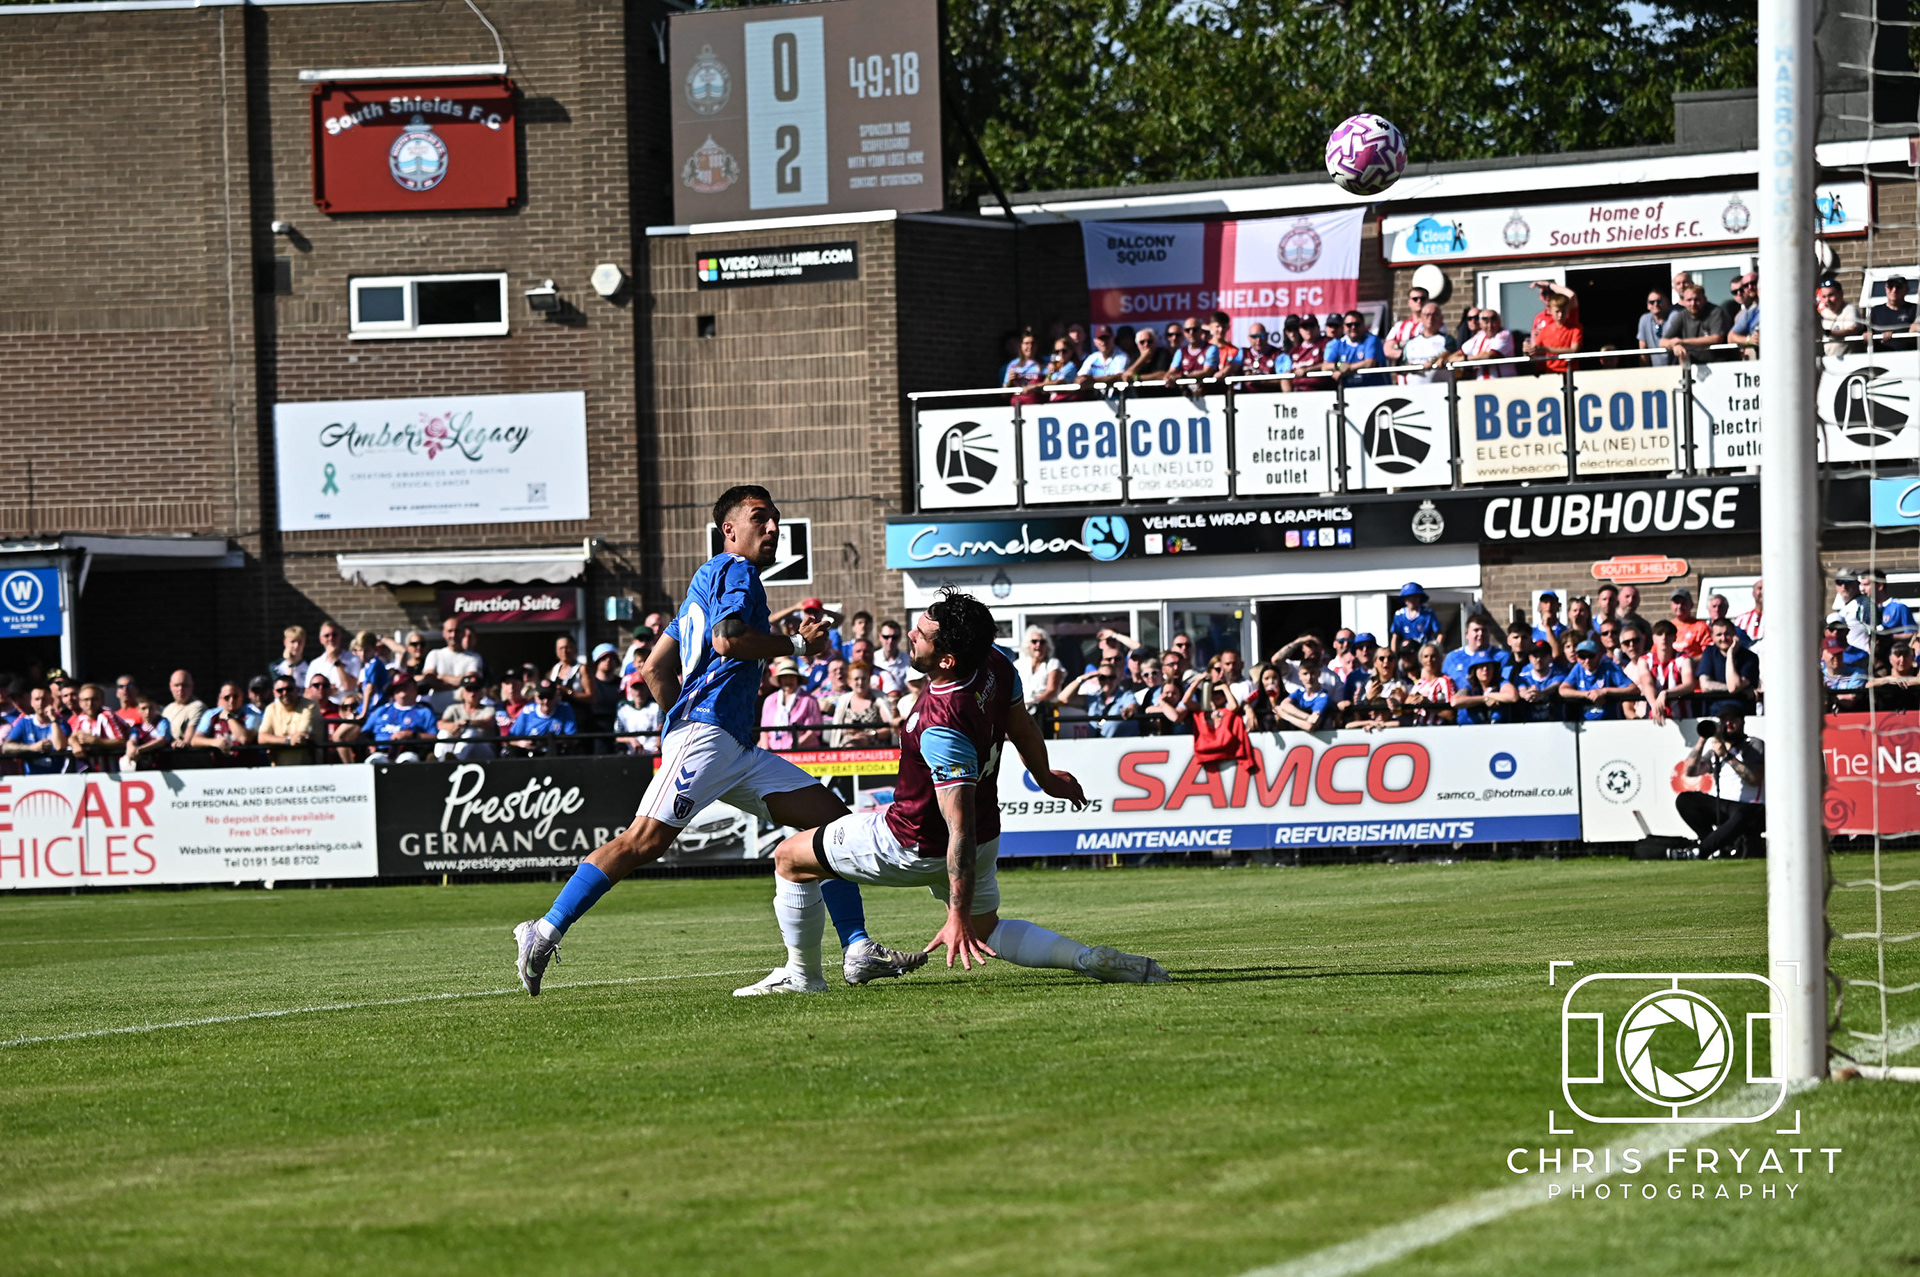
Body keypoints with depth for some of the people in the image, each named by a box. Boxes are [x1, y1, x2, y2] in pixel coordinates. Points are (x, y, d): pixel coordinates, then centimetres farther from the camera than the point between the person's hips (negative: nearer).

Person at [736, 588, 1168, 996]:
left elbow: (961, 832, -37)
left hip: (918, 848, -8)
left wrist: (958, 916, -36)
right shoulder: (996, 665, -15)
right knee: (987, 933, 27)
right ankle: (1094, 959, 7)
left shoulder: (942, 729, -37)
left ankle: (802, 975, 22)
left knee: (789, 858, 8)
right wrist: (1045, 778, 25)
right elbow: (1022, 730, 6)